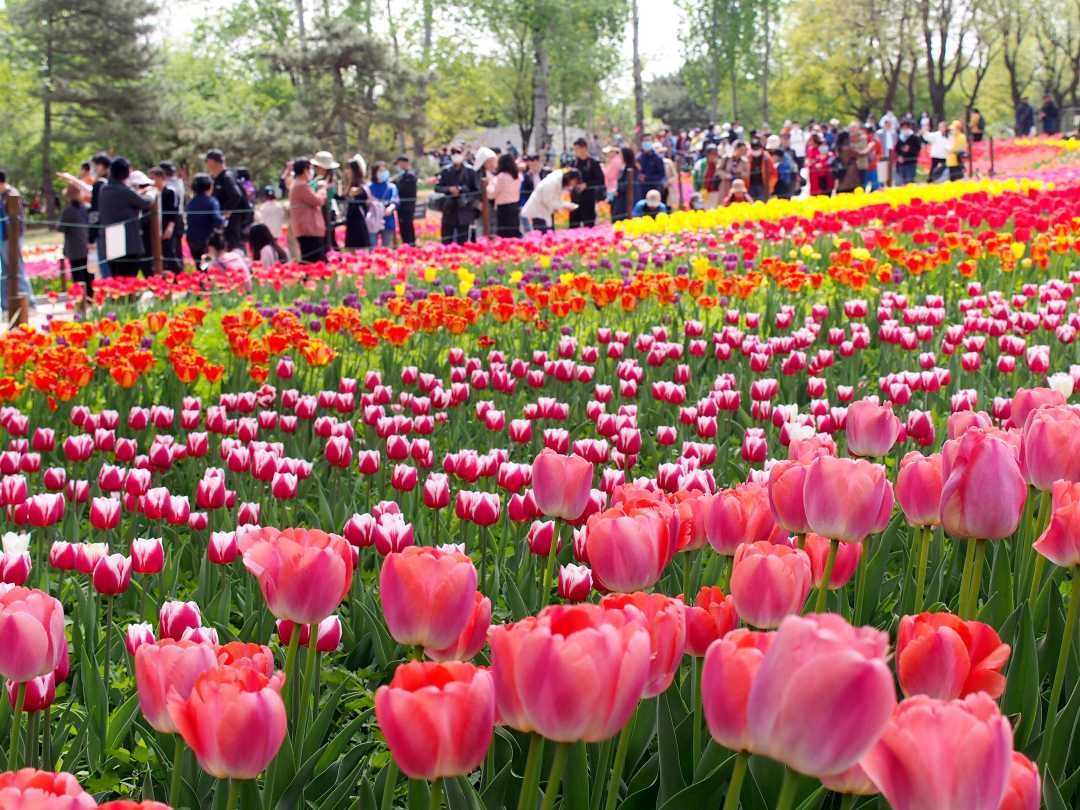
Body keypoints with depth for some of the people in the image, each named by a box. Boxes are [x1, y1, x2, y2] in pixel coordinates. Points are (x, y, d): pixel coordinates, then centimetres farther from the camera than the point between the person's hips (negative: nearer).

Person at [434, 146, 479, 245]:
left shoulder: (470, 171, 2)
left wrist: (467, 198, -13)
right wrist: (449, 189, -14)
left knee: (462, 240, 1)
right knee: (446, 240, 3)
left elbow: (477, 191, 2)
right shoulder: (445, 171, 6)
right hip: (449, 210, 1)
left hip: (464, 210, -1)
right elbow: (437, 187, 3)